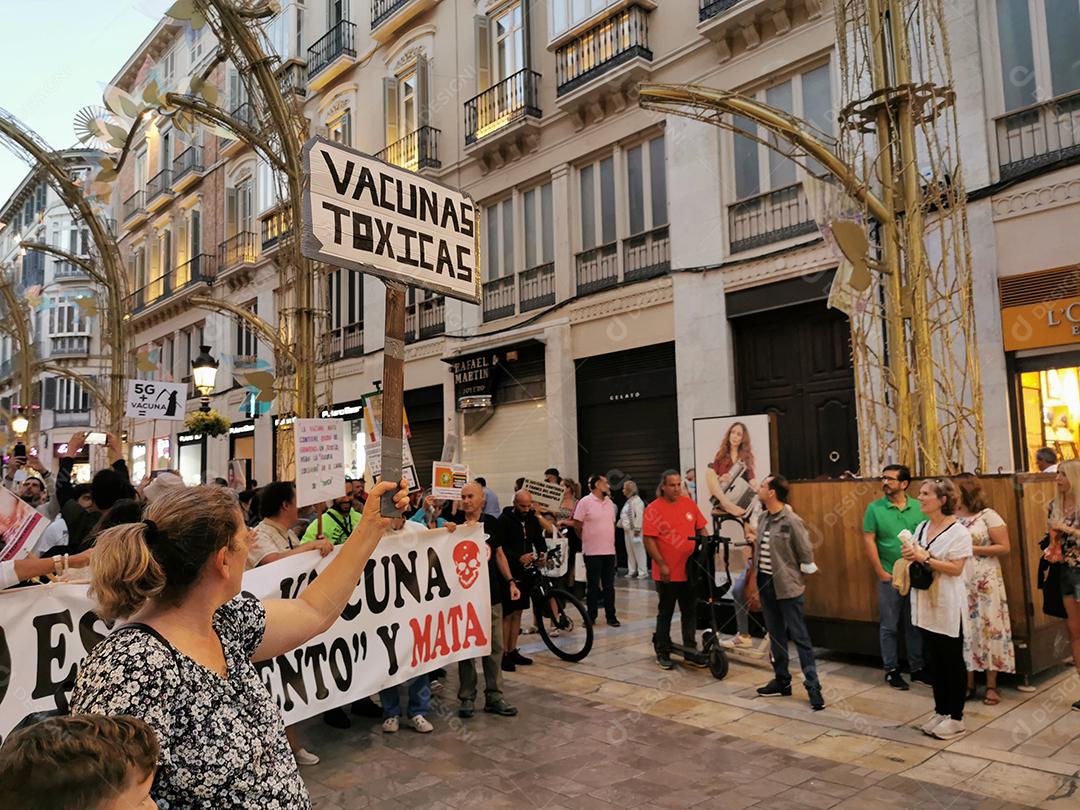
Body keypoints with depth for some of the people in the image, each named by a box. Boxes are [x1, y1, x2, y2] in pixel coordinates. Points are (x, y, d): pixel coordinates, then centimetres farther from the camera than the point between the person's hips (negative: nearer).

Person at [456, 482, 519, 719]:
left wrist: (510, 581, 8)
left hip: (491, 593, 3)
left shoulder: (491, 523, 6)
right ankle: (467, 697, 16)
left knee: (495, 646, 7)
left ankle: (494, 697, 17)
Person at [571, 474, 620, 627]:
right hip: (592, 552, -5)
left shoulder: (609, 503, 10)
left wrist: (610, 541, 12)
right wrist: (587, 540, 4)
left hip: (609, 551, 5)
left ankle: (611, 615, 18)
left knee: (609, 585, 10)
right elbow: (577, 526, -6)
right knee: (593, 586, 3)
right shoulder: (585, 502, -10)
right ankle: (591, 616, 13)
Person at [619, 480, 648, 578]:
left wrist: (637, 529, -22)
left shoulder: (636, 500, -12)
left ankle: (643, 572, -1)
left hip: (634, 530, -10)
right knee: (630, 551, 13)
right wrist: (620, 523, 18)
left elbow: (639, 515, -19)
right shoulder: (629, 501, 16)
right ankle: (631, 571, 20)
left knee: (639, 551, -5)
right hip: (627, 530, 10)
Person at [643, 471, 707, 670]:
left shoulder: (689, 504, 5)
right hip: (667, 573, -4)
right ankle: (662, 653, 19)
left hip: (690, 570, 4)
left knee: (690, 612, 14)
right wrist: (661, 564, -18)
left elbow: (701, 529, 12)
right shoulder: (653, 509, -10)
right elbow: (648, 540, -13)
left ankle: (691, 650, 27)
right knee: (665, 613, 7)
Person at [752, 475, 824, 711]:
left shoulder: (792, 521, -17)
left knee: (800, 637, -1)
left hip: (787, 587, -7)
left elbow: (807, 554, -12)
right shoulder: (763, 518, 5)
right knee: (775, 636, 16)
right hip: (765, 584, 7)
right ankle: (782, 680, 28)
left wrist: (792, 573, -2)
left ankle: (813, 686, 7)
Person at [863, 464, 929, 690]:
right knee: (889, 626, 5)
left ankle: (918, 669, 26)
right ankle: (891, 671, 16)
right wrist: (881, 572, -9)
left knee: (915, 625, 13)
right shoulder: (875, 508, -4)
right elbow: (869, 541, -6)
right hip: (889, 577, -2)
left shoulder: (918, 507, 1)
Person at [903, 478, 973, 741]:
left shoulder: (958, 531, -12)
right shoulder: (921, 528, 9)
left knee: (952, 661, 5)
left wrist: (925, 558, -21)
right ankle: (941, 711, 25)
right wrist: (910, 555, -4)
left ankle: (956, 718, 15)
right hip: (926, 603, 7)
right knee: (935, 660, 14)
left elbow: (956, 568, -18)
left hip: (948, 606, -6)